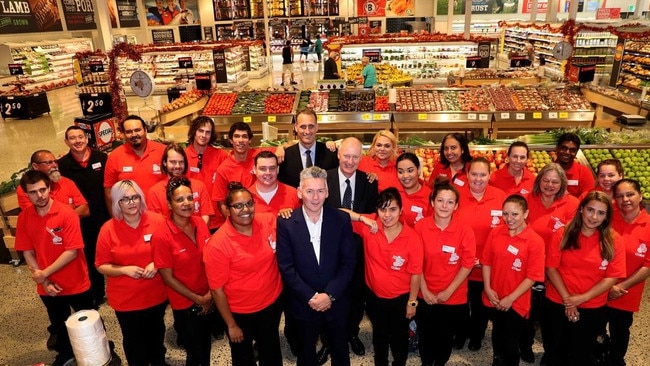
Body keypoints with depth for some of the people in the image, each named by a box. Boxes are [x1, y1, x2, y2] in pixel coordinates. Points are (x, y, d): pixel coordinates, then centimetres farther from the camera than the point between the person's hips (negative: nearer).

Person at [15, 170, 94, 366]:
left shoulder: (67, 213, -20)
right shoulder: (24, 218, -6)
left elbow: (72, 252, -21)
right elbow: (28, 253, -1)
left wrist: (44, 273, -18)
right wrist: (44, 281, -9)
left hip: (77, 284, -4)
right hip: (48, 287, 4)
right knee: (58, 325, 26)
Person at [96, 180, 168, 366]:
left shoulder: (158, 221, -12)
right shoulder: (108, 229, -14)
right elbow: (101, 266, -6)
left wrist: (156, 264, -20)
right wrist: (124, 269, -22)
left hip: (156, 295, 1)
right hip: (125, 299, -1)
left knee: (156, 335, 24)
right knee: (133, 340, 17)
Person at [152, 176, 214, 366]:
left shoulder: (200, 223, -7)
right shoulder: (162, 236, -21)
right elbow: (168, 278, -16)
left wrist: (210, 294, -8)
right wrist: (198, 299, -13)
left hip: (209, 300, 4)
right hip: (185, 304, -4)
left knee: (206, 347, 22)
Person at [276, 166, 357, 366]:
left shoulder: (341, 219, -9)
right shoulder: (286, 223, -12)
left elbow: (348, 262, -7)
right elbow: (286, 266, -11)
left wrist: (330, 294, -15)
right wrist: (310, 296, -16)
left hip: (336, 302, 1)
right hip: (303, 303, -1)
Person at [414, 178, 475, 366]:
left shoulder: (465, 230, -14)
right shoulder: (421, 226, -10)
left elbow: (467, 265, -10)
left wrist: (448, 291, -12)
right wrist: (424, 290, -8)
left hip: (454, 298, -1)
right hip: (426, 296, 1)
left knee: (445, 337, 18)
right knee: (425, 336, 17)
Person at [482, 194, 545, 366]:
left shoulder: (535, 241, -17)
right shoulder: (495, 233, -6)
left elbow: (532, 276, -16)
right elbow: (486, 262, 1)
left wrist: (511, 298, -17)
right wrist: (488, 288, -8)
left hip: (516, 302, -4)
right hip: (494, 299, 4)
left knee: (511, 343, 8)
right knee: (497, 334, 26)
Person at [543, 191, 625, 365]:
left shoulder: (614, 241, -7)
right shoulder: (563, 234, -7)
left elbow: (613, 277, -10)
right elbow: (551, 268, -7)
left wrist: (583, 298, -17)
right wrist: (567, 298, -14)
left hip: (592, 309, 0)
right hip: (557, 305, 1)